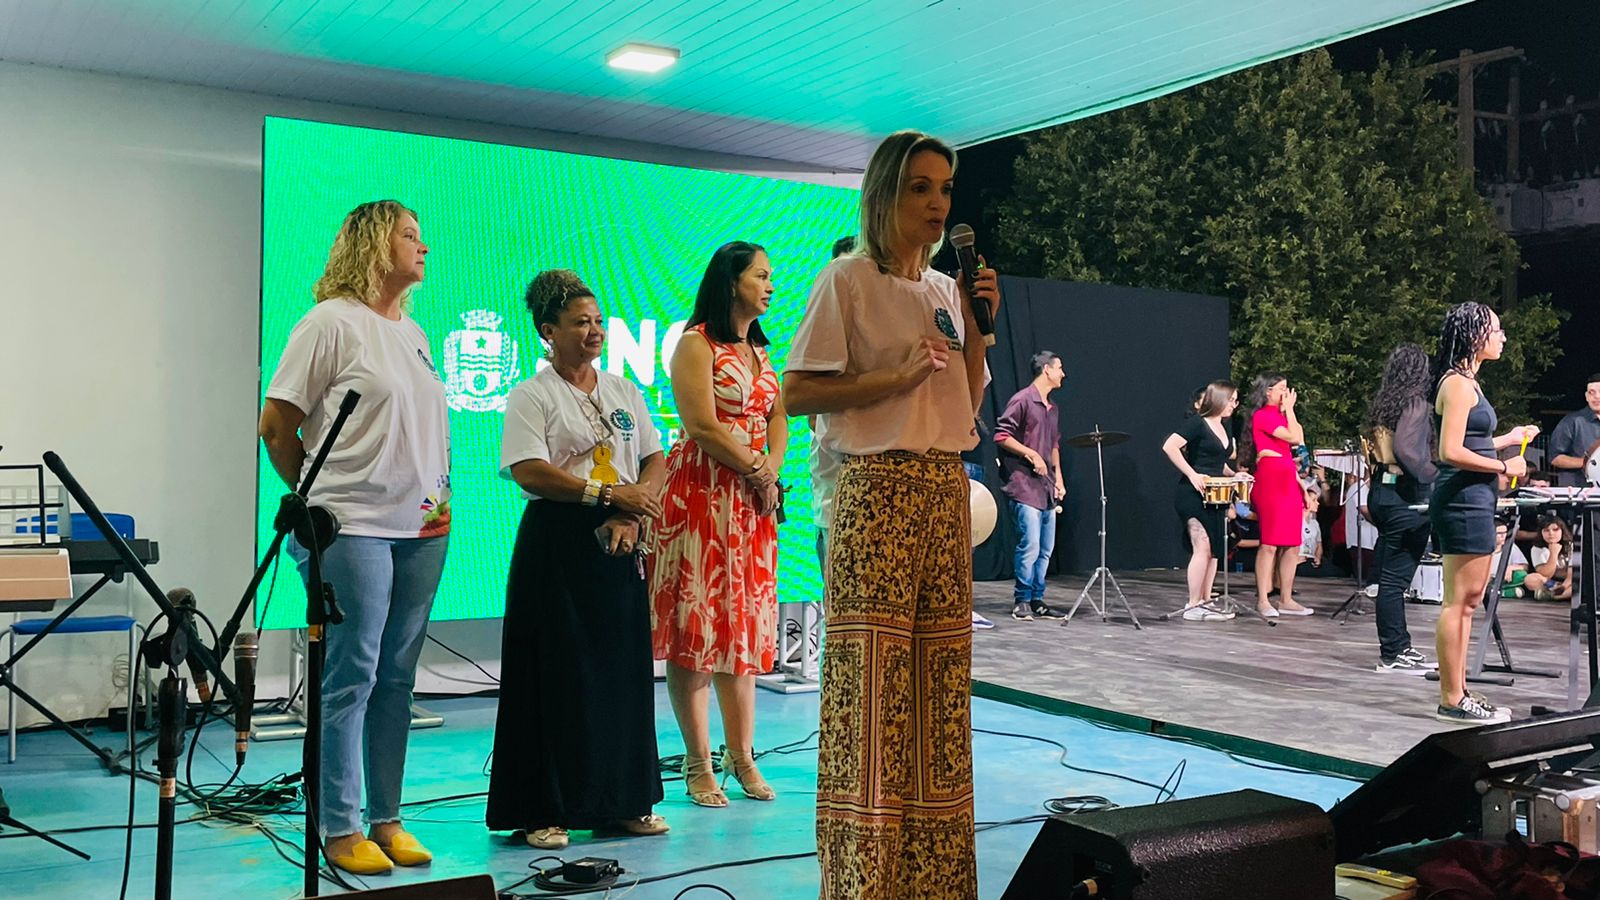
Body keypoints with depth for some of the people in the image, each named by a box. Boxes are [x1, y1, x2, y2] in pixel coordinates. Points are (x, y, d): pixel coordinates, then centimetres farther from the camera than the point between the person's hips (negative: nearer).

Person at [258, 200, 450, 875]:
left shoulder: (412, 332, 17)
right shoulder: (332, 322, -6)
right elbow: (276, 425, -6)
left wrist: (438, 497, 12)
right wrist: (317, 499, 2)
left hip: (422, 529, 7)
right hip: (352, 528, -7)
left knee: (396, 679, 11)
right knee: (350, 679, -2)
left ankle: (385, 819, 20)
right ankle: (338, 831, 9)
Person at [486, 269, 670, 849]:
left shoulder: (623, 391, 15)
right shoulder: (532, 396, -1)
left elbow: (656, 461, 11)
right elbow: (529, 473, -14)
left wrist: (633, 512, -8)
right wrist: (607, 493, -17)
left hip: (620, 545, 5)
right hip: (557, 545, -5)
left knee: (623, 670, 7)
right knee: (558, 674, -3)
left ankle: (623, 803, 17)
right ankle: (543, 811, 6)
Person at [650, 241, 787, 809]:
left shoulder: (760, 350, 18)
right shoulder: (697, 343, -6)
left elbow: (778, 421, 14)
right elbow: (703, 427, -14)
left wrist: (772, 471, -4)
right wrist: (756, 469, -7)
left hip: (753, 502, 7)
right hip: (701, 495, -7)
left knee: (745, 625, 8)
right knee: (699, 625, -4)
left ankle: (742, 756, 15)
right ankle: (699, 764, 3)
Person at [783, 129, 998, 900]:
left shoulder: (948, 290, 16)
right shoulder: (847, 280, -3)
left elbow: (968, 403, 17)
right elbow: (796, 393, -9)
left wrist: (979, 324, 6)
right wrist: (895, 378, -16)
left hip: (945, 490, 6)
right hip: (877, 489, -6)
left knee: (939, 673, 7)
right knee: (872, 675, -6)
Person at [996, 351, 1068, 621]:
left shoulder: (1053, 409, 20)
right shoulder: (1022, 400, -7)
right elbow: (1001, 435, -12)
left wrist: (1058, 477, 19)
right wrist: (1031, 454, -15)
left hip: (1047, 487, 9)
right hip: (1024, 486, -9)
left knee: (1046, 548, 7)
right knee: (1030, 545, -12)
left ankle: (1037, 601, 14)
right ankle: (1021, 601, -2)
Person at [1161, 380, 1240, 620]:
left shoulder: (1224, 429, 15)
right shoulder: (1197, 423, -9)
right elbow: (1169, 446, -20)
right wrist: (1192, 474, -22)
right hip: (1193, 495, -9)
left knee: (1214, 549, 9)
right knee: (1202, 547, -15)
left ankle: (1205, 603, 16)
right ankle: (1193, 606, -10)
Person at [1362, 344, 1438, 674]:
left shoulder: (1383, 402, 12)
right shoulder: (1415, 402, -11)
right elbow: (1406, 448, -23)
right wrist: (1436, 475, -17)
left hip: (1381, 489, 9)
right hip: (1405, 496, -8)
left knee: (1391, 574, 13)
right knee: (1396, 576, -4)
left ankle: (1400, 647, 21)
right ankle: (1392, 655, 1)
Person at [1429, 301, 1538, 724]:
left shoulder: (1466, 382, 18)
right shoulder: (1458, 384, -13)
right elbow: (1451, 452, -20)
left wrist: (1508, 439, 25)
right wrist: (1504, 467, -14)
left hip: (1473, 501, 11)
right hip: (1463, 499, -11)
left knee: (1468, 601, 14)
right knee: (1458, 602, -6)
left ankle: (1457, 692, 21)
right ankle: (1451, 700, -1)